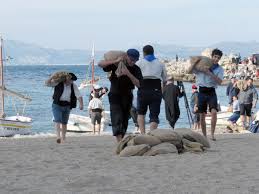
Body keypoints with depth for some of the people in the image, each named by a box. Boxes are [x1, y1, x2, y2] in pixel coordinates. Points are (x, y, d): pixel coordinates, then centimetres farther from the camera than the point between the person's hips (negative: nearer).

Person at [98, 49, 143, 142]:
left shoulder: (136, 69, -4)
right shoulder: (116, 65, -9)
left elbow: (138, 84, -16)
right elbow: (100, 64, -17)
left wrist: (128, 74, -29)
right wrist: (116, 61, -28)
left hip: (127, 96, 3)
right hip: (115, 95, -3)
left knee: (124, 120, 7)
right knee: (117, 118, -18)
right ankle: (120, 142, -29)